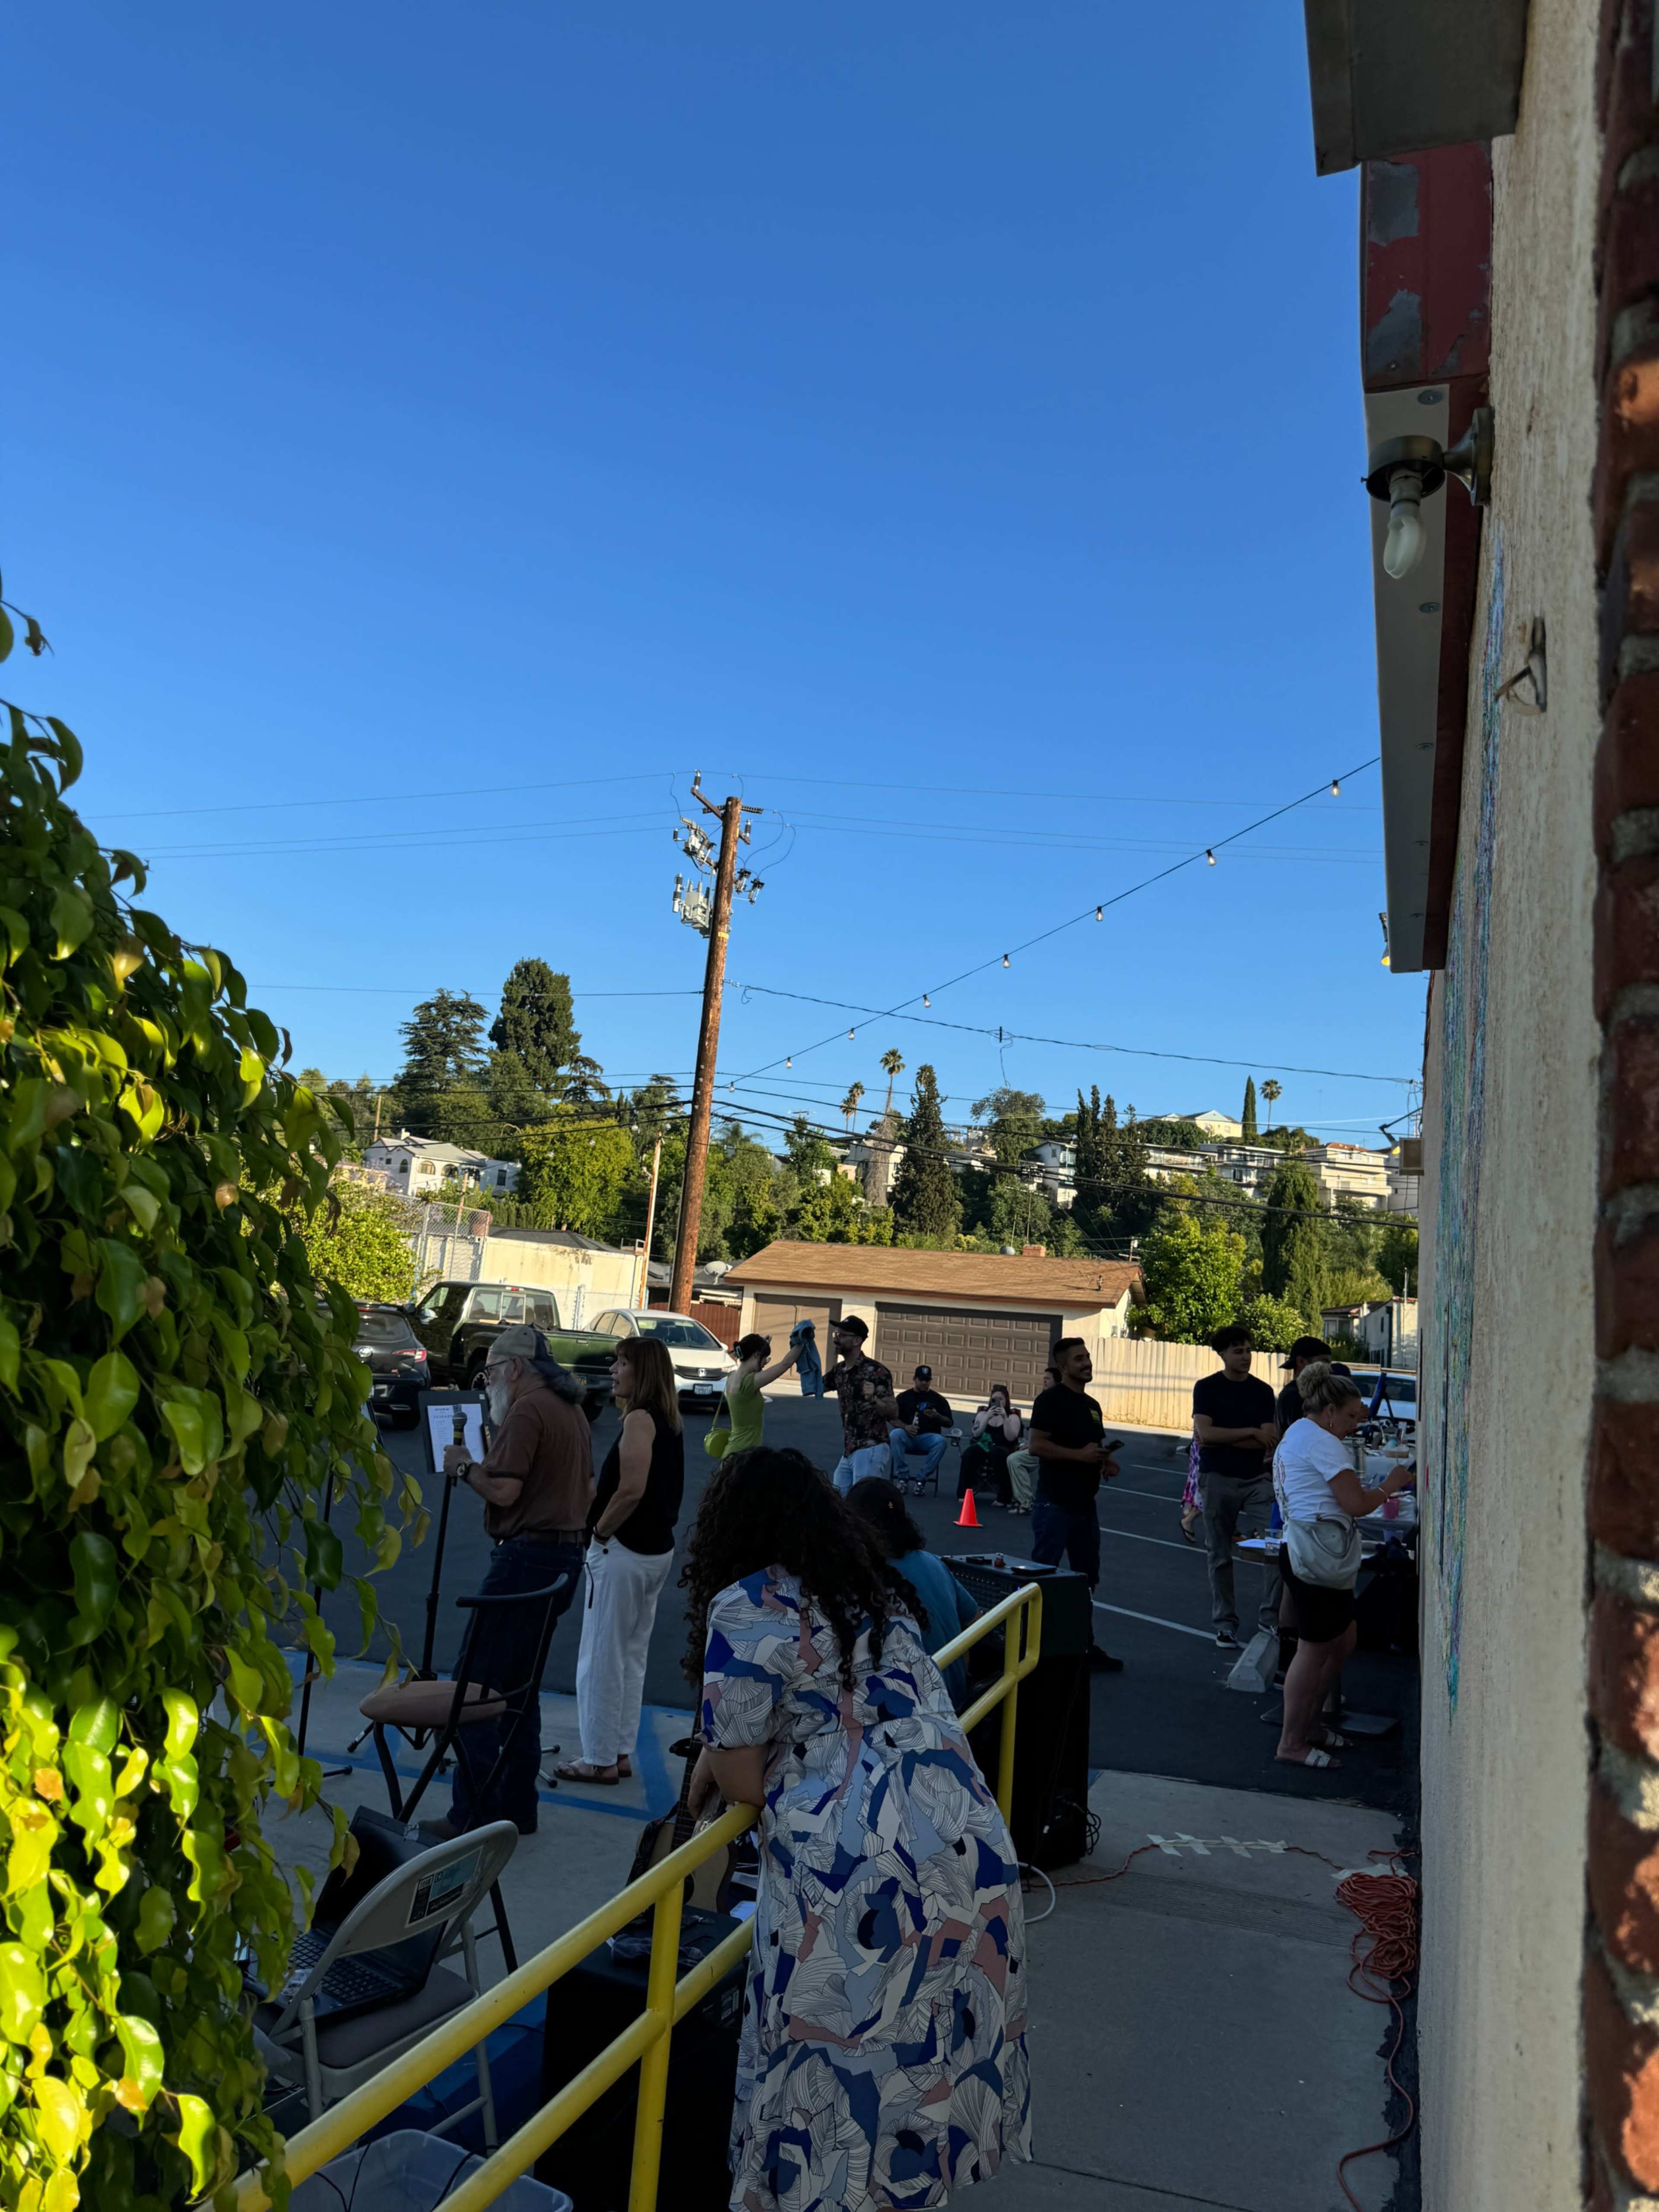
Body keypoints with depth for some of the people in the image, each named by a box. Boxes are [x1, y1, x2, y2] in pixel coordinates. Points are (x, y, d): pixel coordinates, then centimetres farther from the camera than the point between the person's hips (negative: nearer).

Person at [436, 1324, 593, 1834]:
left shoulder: (527, 1410, -13)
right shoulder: (571, 1409, 16)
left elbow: (504, 1490, -21)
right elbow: (586, 1490, 23)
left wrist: (463, 1467, -4)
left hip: (526, 1556, -10)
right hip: (566, 1556, 10)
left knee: (478, 1684, -2)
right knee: (521, 1688, 17)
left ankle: (474, 1815, 0)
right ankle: (517, 1806, 23)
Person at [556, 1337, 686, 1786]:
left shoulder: (640, 1418, -19)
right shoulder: (668, 1419, 9)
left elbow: (631, 1490, -27)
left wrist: (601, 1531, -13)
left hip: (622, 1551, -9)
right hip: (657, 1548, 9)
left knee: (601, 1657, 3)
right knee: (632, 1655, 17)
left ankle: (600, 1760, 12)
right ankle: (621, 1752, 26)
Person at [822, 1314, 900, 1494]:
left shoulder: (875, 1371, -13)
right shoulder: (839, 1370, 10)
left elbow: (894, 1413, -14)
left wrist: (873, 1399, -34)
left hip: (871, 1452, -8)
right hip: (849, 1452, 8)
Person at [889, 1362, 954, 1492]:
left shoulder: (938, 1399, 15)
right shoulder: (904, 1397, 14)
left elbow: (950, 1423, 12)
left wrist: (937, 1417, -9)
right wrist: (905, 1427, -16)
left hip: (928, 1437, 0)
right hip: (907, 1437, 0)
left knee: (941, 1441, -33)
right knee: (895, 1435, -33)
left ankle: (921, 1479, -23)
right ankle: (902, 1477, -23)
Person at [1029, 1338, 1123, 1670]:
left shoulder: (1092, 1405, 16)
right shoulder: (1051, 1400, -10)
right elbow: (1037, 1444, -19)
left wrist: (1106, 1463, 6)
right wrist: (1079, 1455, -23)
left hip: (1084, 1503, 9)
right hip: (1055, 1503, -9)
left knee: (1087, 1578, 15)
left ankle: (1084, 1644, 26)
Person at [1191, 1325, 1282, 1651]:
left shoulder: (1262, 1391, 7)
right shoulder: (1207, 1388, 0)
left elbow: (1269, 1441, -2)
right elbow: (1205, 1433, -12)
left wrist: (1222, 1439, -9)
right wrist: (1252, 1433, -10)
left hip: (1257, 1479, 2)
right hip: (1218, 1479, -1)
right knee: (1221, 1556, 5)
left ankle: (1269, 1615, -4)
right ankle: (1225, 1624, 16)